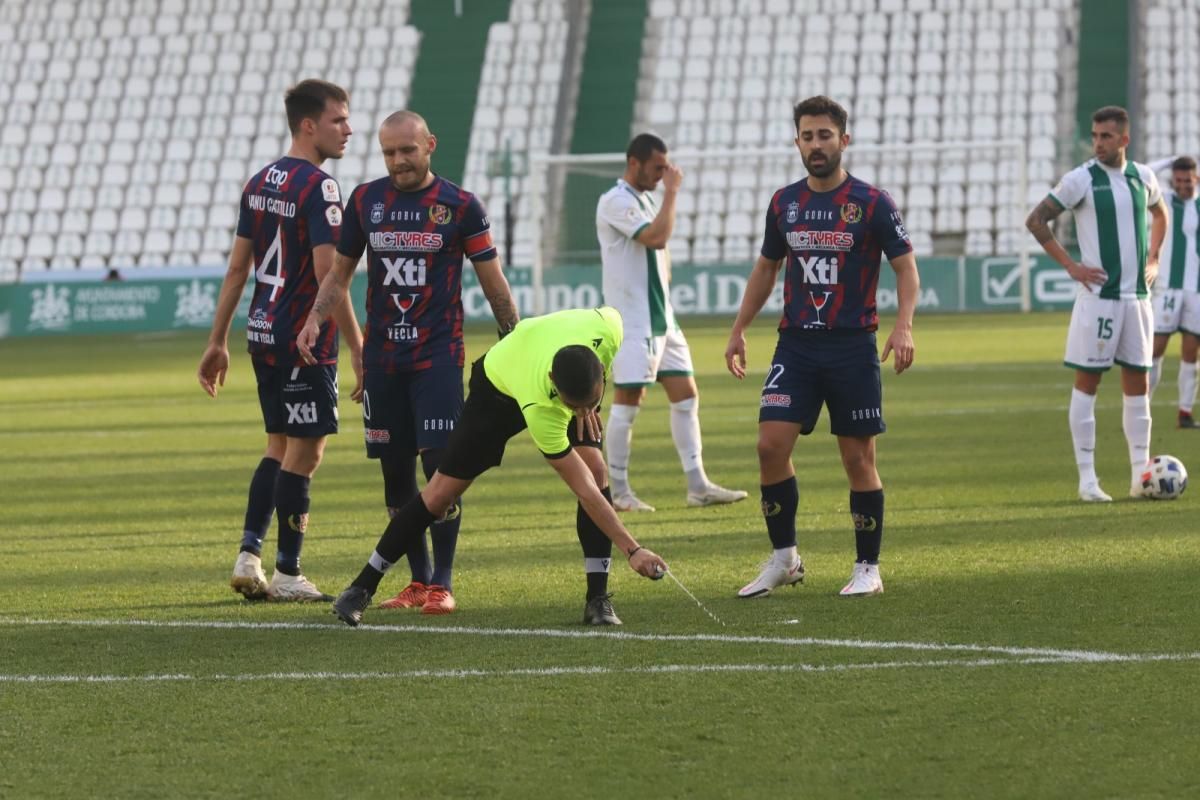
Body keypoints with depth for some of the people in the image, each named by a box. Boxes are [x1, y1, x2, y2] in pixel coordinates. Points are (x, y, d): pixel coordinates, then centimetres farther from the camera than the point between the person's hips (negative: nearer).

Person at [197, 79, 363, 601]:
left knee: (280, 447, 18)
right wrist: (359, 351, -17)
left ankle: (248, 557, 13)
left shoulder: (260, 182, 11)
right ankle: (287, 575, 3)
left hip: (264, 336, 8)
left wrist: (218, 342, 17)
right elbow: (329, 275, -19)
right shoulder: (317, 186, -14)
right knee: (303, 452, -1)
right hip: (305, 342, -8)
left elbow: (237, 268, 13)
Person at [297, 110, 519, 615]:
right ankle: (417, 580, 15)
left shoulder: (459, 206, -2)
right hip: (382, 358, 3)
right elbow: (340, 273, 15)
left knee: (440, 465, -11)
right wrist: (315, 319, -1)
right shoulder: (365, 200, 7)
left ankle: (442, 583, -4)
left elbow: (494, 284, 3)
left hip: (439, 355, -3)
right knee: (395, 471, 5)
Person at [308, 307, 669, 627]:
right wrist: (633, 550, -42)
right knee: (442, 492, -5)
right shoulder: (540, 409, -46)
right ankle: (362, 587, 10)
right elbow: (583, 490, -40)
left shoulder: (606, 329, -39)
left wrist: (586, 405, -8)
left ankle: (598, 599, -9)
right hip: (499, 386, -4)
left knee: (597, 469, -18)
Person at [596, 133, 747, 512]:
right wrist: (671, 192, -17)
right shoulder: (616, 202, -13)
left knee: (685, 395, 5)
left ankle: (698, 486, 7)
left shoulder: (646, 200, 17)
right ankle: (618, 492, 1)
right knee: (627, 402, -5)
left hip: (661, 318, 9)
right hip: (632, 321, -9)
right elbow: (657, 236, -26)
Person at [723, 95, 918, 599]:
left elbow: (905, 265, -5)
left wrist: (903, 325, -20)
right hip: (795, 345, 3)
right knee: (771, 444, -9)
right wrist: (739, 329, 16)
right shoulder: (784, 203, 8)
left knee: (858, 458, 1)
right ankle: (783, 559, 4)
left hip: (852, 348, -3)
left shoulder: (871, 203, -5)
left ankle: (868, 567, 13)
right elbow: (766, 268, 20)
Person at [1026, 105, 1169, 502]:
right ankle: (1087, 479, -1)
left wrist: (1152, 259, 14)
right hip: (1098, 294, -5)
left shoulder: (1142, 176, 7)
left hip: (1137, 295, 5)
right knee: (1087, 381, -3)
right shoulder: (1081, 179, -8)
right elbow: (1036, 221, -5)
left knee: (1137, 381, 7)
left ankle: (1141, 474, 11)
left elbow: (1160, 214, 27)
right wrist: (1071, 265, -9)